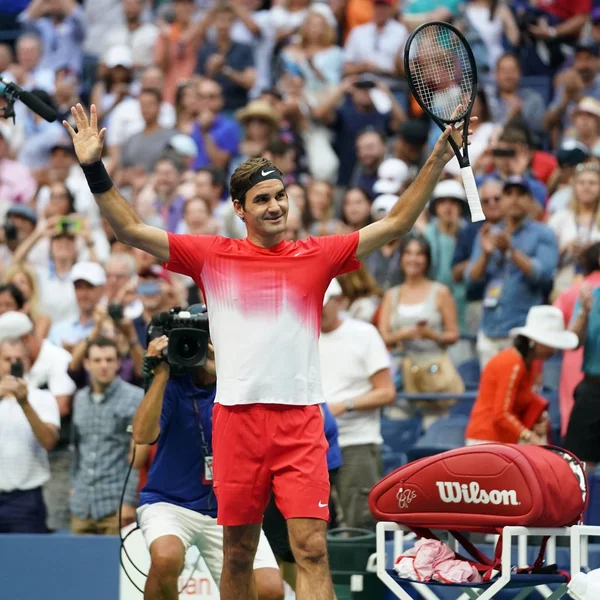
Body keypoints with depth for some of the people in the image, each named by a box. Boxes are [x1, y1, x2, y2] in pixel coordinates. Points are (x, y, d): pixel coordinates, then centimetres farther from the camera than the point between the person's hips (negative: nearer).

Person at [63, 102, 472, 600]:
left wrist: (438, 162, 1)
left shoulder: (317, 255, 10)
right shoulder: (212, 256, 8)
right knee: (238, 554, 7)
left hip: (300, 423, 0)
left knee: (312, 549, -10)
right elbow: (131, 230, 7)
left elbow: (396, 223, 10)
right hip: (237, 420, 0)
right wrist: (95, 169, -2)